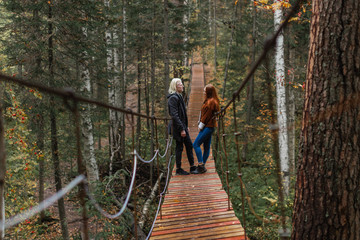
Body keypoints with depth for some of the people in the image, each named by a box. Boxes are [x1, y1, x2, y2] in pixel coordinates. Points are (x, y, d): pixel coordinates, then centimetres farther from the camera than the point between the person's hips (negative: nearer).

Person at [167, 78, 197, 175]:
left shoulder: (179, 96, 15)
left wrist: (186, 126, 19)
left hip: (183, 126, 10)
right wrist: (181, 129, -23)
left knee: (189, 145, 12)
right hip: (178, 128, -10)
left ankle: (192, 167, 20)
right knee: (179, 147, 0)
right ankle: (178, 169, 11)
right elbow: (174, 115, -23)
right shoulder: (173, 98, -16)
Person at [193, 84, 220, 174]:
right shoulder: (208, 100, 17)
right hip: (209, 127, 10)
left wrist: (201, 126, -10)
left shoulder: (211, 101, -15)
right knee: (206, 147, 11)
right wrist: (200, 124, 12)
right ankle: (202, 166, 17)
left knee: (196, 144, -9)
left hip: (207, 127, -10)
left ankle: (201, 165, -9)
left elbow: (207, 115, -17)